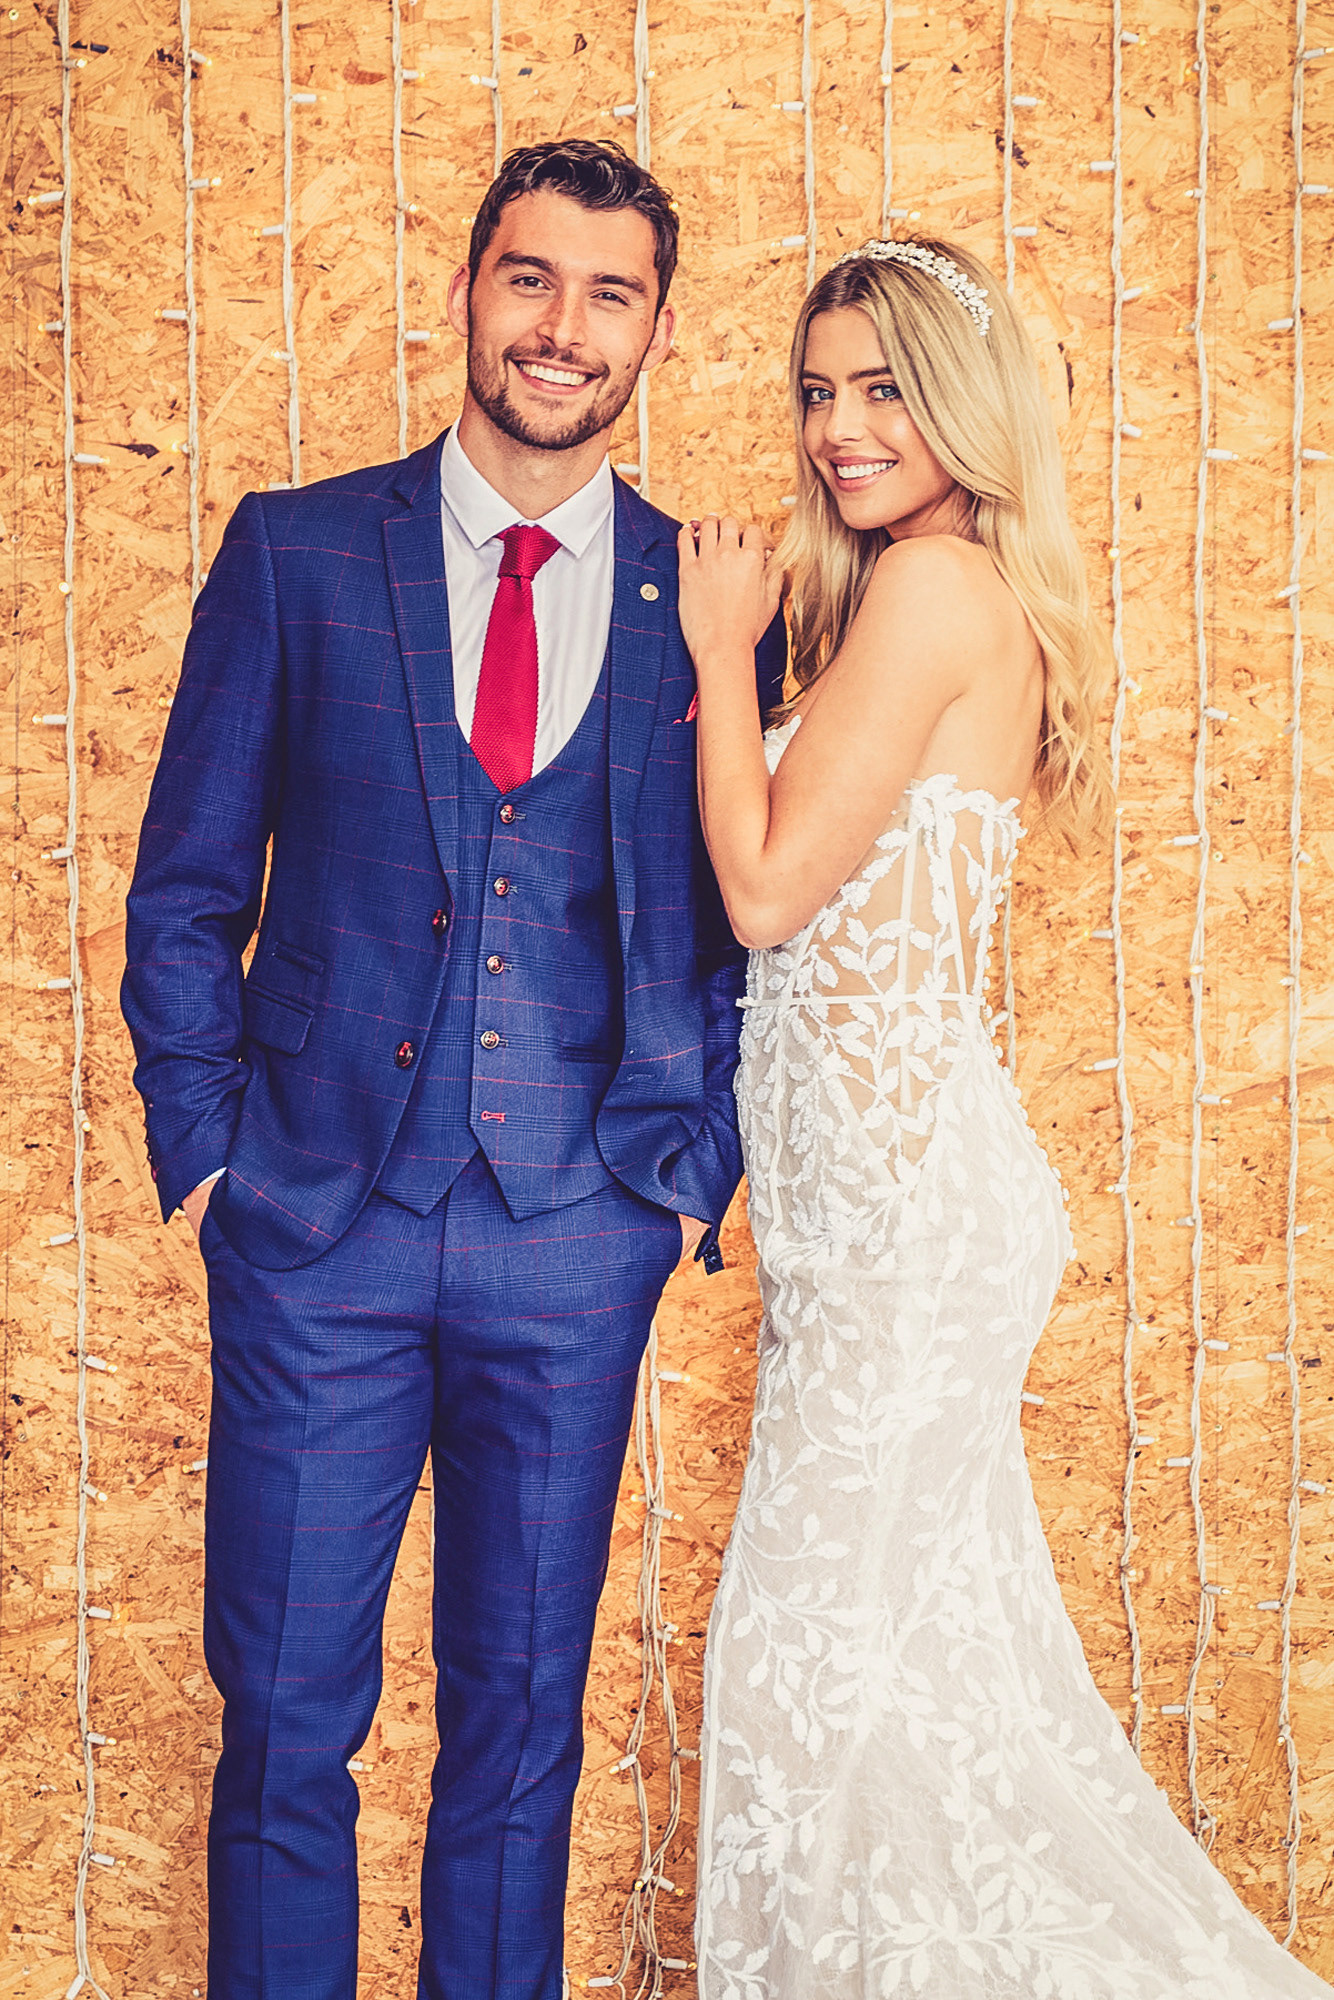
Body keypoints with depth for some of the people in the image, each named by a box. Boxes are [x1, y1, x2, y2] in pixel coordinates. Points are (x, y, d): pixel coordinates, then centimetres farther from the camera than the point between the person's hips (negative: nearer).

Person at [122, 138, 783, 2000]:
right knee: (285, 1719, 6)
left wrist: (689, 1169, 1)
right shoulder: (296, 553, 3)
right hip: (319, 1219, 0)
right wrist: (204, 1149, 0)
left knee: (523, 1725, 11)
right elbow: (186, 887, 6)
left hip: (579, 1238, 1)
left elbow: (737, 923, 9)